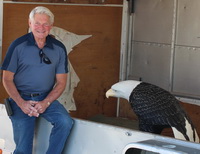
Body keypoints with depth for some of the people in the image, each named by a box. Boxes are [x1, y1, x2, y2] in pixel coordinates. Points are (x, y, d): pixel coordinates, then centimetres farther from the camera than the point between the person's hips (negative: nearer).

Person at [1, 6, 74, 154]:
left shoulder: (59, 48, 2)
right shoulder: (18, 46, -6)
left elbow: (61, 82, 4)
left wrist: (46, 103, -11)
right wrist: (21, 103, -15)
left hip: (46, 98, 2)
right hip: (21, 99, -2)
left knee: (66, 122, -24)